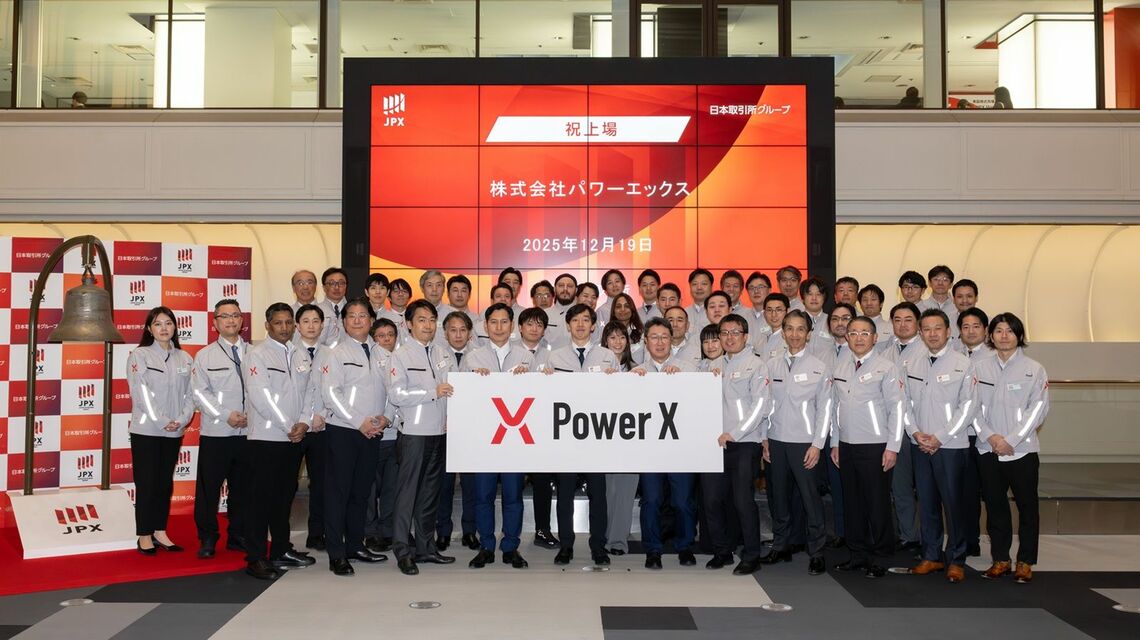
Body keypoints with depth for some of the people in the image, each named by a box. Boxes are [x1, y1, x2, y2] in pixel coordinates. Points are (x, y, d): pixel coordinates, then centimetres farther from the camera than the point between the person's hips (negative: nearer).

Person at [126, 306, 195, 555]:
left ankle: (160, 532, 19)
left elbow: (189, 393, 6)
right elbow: (141, 393, -11)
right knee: (146, 484, 1)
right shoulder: (140, 355, -3)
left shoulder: (184, 358, 9)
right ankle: (144, 536, 10)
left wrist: (182, 420, -8)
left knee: (165, 483, 10)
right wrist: (162, 422, -16)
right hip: (146, 430, -4)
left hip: (174, 432, 4)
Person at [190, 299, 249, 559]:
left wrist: (251, 416, -10)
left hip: (248, 431, 2)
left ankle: (238, 536, 23)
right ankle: (207, 539, 15)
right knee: (209, 487, 3)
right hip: (216, 433, -2)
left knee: (242, 487, 10)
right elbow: (199, 392, -3)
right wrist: (226, 415, -12)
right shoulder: (205, 355, 3)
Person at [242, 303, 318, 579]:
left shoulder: (300, 356, 13)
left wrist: (304, 423, -6)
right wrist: (288, 426, -13)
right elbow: (260, 396, -13)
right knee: (261, 497, -2)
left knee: (285, 496, 13)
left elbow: (309, 392, 10)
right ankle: (256, 558, 4)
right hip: (266, 437, -6)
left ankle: (281, 551, 23)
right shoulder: (258, 354, -5)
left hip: (295, 438, 6)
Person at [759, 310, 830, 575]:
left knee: (810, 497, -2)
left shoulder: (818, 367, -3)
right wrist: (764, 438, 6)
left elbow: (824, 409, -4)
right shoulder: (771, 365, 6)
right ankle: (780, 547, 24)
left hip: (804, 443, -3)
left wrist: (817, 445, -8)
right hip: (776, 441, 4)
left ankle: (816, 553, 9)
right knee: (779, 496, 11)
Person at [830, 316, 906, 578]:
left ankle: (879, 558, 14)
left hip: (875, 447, -5)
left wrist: (892, 447, -13)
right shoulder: (840, 369, 11)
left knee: (877, 503, 1)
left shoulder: (886, 368, -7)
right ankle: (857, 553, 23)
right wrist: (835, 443, 13)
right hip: (846, 446, 6)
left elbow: (897, 408, -9)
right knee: (852, 502, 11)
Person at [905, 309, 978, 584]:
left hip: (951, 446, -4)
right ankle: (931, 556, 21)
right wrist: (915, 432, -5)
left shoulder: (963, 364, -4)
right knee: (927, 502, 10)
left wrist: (940, 437, -13)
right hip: (919, 446, 4)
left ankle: (956, 560, 11)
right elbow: (906, 403, 11)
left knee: (954, 503, 0)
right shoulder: (913, 366, 10)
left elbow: (968, 405, -9)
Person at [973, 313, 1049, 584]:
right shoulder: (979, 367, 5)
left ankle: (1025, 562, 16)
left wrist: (1010, 440, -13)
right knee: (995, 505, 9)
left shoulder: (1034, 369, -1)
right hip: (988, 450, 2)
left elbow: (1038, 409, -7)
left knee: (1027, 506, 4)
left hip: (1022, 450, -2)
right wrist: (990, 436, -11)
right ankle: (1000, 559, 21)